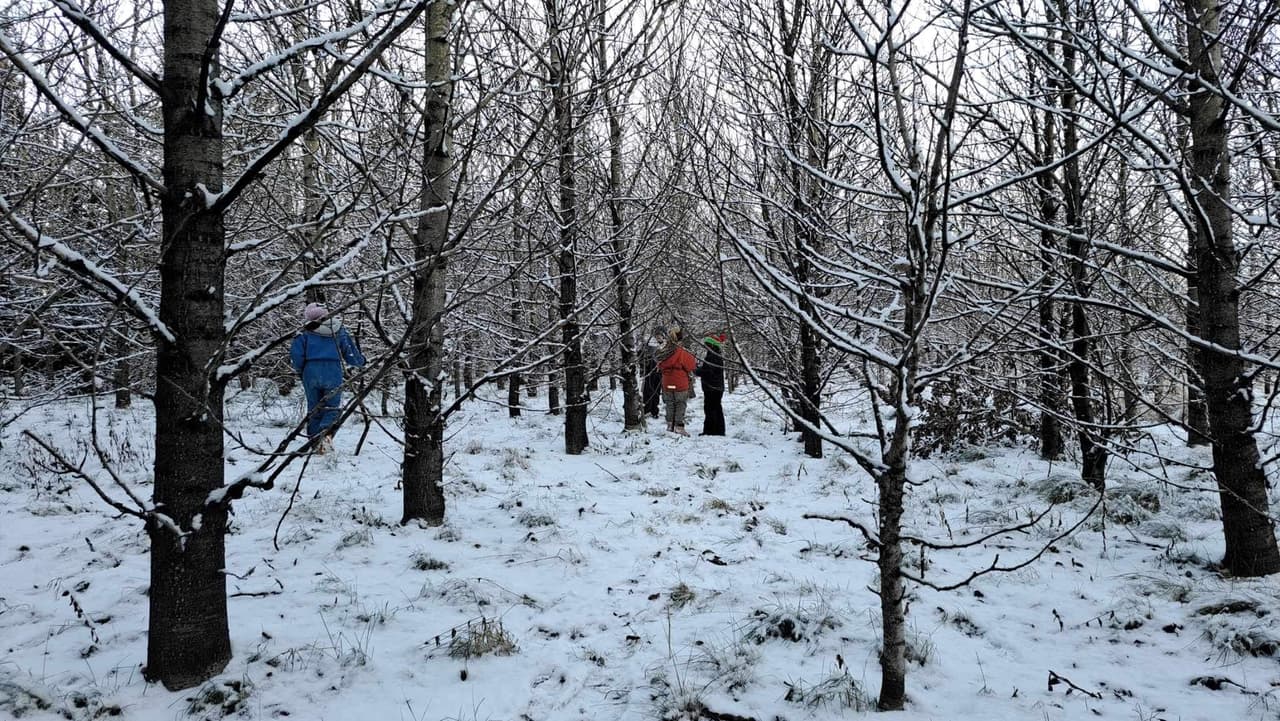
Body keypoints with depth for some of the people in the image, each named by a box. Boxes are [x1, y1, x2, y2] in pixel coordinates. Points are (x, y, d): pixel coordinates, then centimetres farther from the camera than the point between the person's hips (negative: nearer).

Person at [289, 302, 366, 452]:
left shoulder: (306, 332, 4)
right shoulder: (339, 330, 9)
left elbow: (296, 355, -3)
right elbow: (351, 354, 12)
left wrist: (300, 370, 15)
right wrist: (361, 361, 32)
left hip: (311, 374, 1)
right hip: (333, 374, 0)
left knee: (313, 409, 15)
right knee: (332, 407, 7)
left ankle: (314, 442, 14)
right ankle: (326, 434, -21)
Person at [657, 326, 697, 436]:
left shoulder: (662, 352, 0)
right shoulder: (681, 353, -18)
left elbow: (660, 367, 11)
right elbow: (692, 364, -10)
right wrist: (695, 361, 9)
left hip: (667, 384, 5)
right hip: (680, 384, -5)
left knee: (670, 405, 17)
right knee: (680, 405, 4)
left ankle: (670, 426, 21)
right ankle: (679, 427, 0)